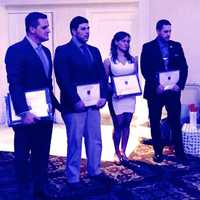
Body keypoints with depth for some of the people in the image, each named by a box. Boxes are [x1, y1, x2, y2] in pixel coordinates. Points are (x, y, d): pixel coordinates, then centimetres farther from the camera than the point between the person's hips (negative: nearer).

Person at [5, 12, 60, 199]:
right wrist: (24, 112, -24)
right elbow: (14, 85, -18)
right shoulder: (16, 50, -11)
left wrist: (55, 104, 10)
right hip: (28, 115, -7)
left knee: (42, 155, 14)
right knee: (22, 156, 7)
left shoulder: (45, 51, 13)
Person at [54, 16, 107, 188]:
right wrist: (76, 100, -16)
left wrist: (103, 96, -1)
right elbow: (63, 79, -12)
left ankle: (95, 171, 26)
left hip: (93, 103, 6)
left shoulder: (94, 51, 15)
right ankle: (73, 178, 14)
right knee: (75, 142, 2)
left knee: (95, 140, 10)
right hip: (74, 105, -5)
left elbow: (102, 75, 13)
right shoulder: (63, 51, -4)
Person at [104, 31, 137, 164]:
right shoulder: (109, 61, 0)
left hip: (130, 96, 3)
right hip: (116, 97, -3)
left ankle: (123, 151, 18)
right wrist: (112, 89, -15)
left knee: (126, 124, 6)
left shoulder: (132, 59, 9)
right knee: (118, 125, -2)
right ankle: (117, 152, 14)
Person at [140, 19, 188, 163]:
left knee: (176, 122, 2)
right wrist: (156, 86, -16)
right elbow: (145, 70, -7)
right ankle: (158, 152, 19)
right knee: (155, 123, 7)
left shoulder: (176, 46, 8)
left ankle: (179, 152, 12)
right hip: (155, 92, -1)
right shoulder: (148, 47, 0)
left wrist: (180, 84, -9)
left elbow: (184, 67, 5)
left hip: (173, 90, 1)